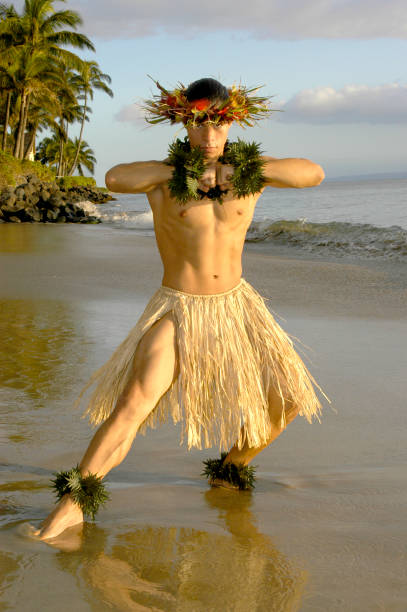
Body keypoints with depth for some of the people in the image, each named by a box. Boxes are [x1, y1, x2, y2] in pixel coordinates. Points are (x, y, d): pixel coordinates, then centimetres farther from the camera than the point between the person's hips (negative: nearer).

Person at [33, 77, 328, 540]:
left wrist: (239, 170, -20)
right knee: (133, 403, -19)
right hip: (178, 312, -4)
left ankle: (233, 466, 27)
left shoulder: (250, 171, 0)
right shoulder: (165, 176, -7)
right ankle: (72, 504, -14)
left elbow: (314, 173, -15)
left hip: (235, 305, 4)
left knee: (289, 399, 2)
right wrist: (181, 170, -22)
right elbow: (115, 178, -27)